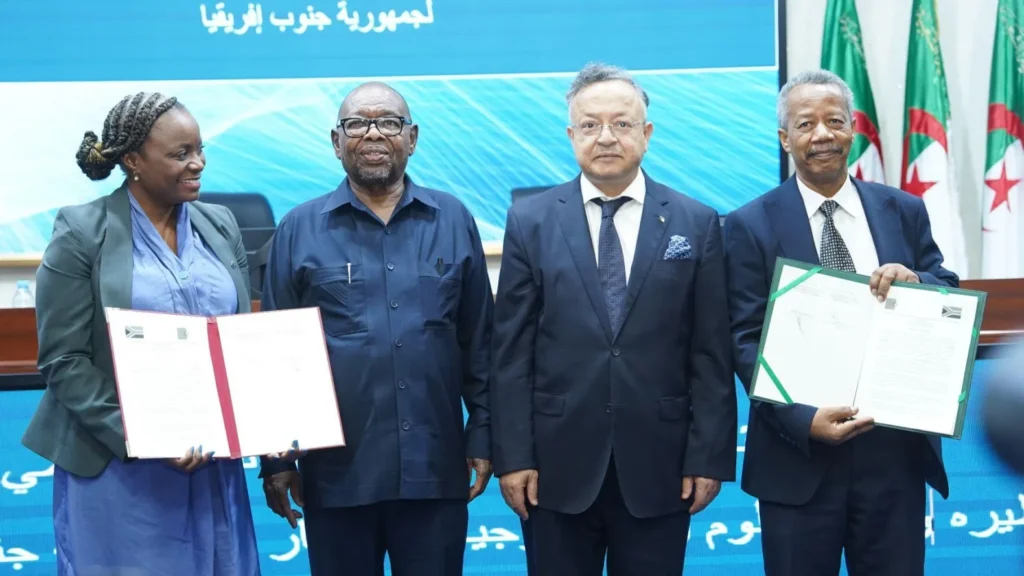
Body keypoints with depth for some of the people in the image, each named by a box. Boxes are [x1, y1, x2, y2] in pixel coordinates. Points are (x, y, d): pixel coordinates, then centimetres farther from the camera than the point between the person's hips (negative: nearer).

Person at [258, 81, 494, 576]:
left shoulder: (453, 221, 5)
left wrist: (482, 434, 4)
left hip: (435, 467, 1)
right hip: (336, 470, -1)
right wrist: (275, 458, 1)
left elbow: (479, 341, 8)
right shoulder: (299, 230, 2)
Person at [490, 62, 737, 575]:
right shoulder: (530, 221, 3)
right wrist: (513, 456, -5)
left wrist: (708, 457, -3)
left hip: (658, 466, 0)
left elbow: (711, 354, 1)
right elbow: (511, 352, 0)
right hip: (557, 467, 0)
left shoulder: (696, 224, 3)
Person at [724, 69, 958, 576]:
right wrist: (804, 419, -20)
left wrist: (914, 281, -16)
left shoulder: (904, 212, 7)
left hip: (895, 449, 2)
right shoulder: (751, 226, -1)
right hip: (799, 454, -2)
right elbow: (747, 341, -6)